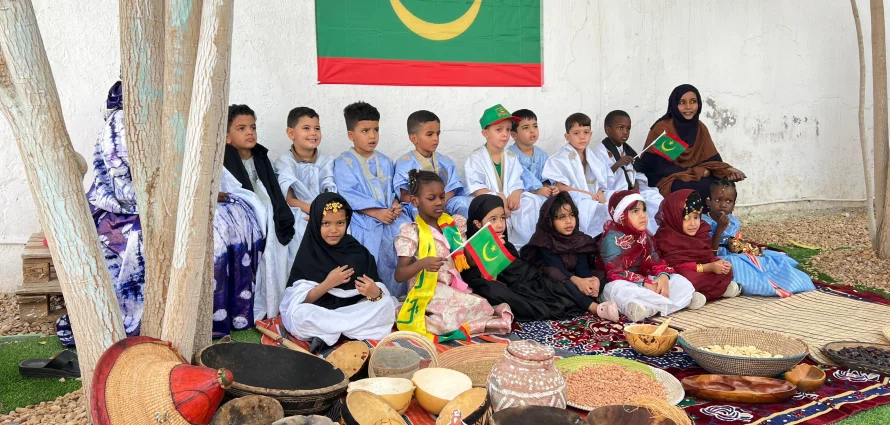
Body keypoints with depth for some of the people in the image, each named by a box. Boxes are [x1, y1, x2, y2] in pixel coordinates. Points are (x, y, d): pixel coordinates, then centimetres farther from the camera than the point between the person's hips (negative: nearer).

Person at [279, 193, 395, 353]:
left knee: (387, 303, -21)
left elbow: (377, 289, -5)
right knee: (299, 315, -33)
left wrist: (375, 292, -28)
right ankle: (358, 329, -20)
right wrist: (328, 283, -24)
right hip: (319, 314, -3)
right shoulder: (308, 255, -6)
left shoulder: (359, 252, -1)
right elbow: (300, 302, -11)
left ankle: (326, 334, -21)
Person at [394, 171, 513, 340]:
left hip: (456, 288, 7)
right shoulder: (411, 232, -6)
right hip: (429, 293, -7)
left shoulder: (451, 226, 9)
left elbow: (468, 261, 11)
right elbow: (398, 276, -12)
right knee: (478, 307, -28)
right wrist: (422, 263, -30)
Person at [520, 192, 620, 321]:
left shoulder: (580, 239, 3)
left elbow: (582, 267, -10)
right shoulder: (544, 240, -11)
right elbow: (557, 267, -24)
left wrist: (593, 280, -34)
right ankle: (595, 307, -56)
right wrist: (576, 280, -42)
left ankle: (579, 303, -45)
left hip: (577, 280, 5)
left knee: (601, 275, -17)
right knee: (555, 274, -38)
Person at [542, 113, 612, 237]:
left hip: (592, 199, 6)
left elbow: (599, 180, 17)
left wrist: (599, 193, -8)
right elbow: (559, 186, -10)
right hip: (573, 201, -6)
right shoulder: (560, 159, -4)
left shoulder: (591, 157, 15)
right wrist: (584, 193, -14)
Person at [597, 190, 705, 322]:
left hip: (645, 281, 7)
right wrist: (645, 284, -28)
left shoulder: (645, 237, 12)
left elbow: (654, 262, 4)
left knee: (680, 281, -6)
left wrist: (663, 276, -20)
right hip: (621, 285, -7)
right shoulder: (612, 238, -11)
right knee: (619, 290, -40)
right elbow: (616, 273, -20)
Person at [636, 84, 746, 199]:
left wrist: (727, 169, -17)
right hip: (666, 180, -6)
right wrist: (696, 172, -15)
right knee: (704, 187, -29)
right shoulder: (662, 128, -11)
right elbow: (659, 167, -16)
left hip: (695, 178, 6)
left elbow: (712, 159, 6)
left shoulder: (701, 128, 8)